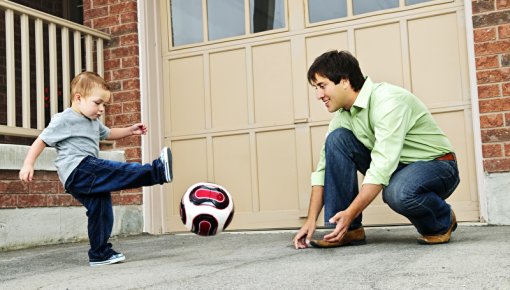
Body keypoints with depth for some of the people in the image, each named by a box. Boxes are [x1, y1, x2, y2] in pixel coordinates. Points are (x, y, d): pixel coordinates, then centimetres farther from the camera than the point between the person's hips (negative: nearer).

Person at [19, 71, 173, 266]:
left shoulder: (94, 122, 21)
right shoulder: (64, 120, -6)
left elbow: (107, 134, 39)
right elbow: (41, 141, -4)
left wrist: (130, 130, 26)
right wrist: (28, 164, -12)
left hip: (88, 175, 10)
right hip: (77, 170, -10)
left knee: (101, 211, 10)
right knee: (118, 172, -21)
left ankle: (100, 254, 18)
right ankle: (157, 171, -23)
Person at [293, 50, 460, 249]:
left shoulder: (388, 100, -26)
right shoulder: (343, 115, -2)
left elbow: (383, 167, -32)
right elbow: (325, 167, -1)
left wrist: (350, 213, -34)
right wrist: (311, 220, -9)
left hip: (436, 166, -7)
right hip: (394, 169, 7)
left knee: (397, 192, -40)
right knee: (337, 139, -12)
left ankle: (442, 222, -5)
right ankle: (349, 230, -9)